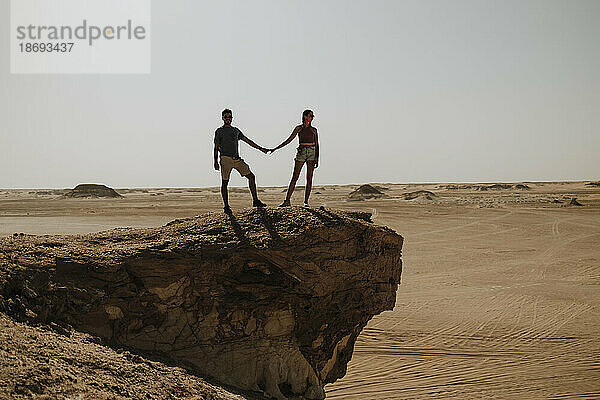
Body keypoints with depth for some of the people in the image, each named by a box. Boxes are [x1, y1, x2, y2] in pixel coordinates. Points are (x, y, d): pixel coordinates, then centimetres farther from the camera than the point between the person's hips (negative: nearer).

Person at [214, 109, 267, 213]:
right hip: (225, 159, -5)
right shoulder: (219, 131, 7)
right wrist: (216, 161, -5)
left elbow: (247, 141, 22)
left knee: (251, 176, 0)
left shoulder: (236, 130, 20)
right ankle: (226, 206, 1)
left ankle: (255, 201, 6)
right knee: (224, 182, -5)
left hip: (237, 159, 5)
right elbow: (216, 147, 5)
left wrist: (260, 148, 17)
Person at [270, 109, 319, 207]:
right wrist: (276, 148, 4)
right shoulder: (298, 128, 7)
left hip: (312, 152, 1)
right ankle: (287, 200, -5)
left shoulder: (314, 130, 8)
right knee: (294, 177, -5)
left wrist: (317, 159, -4)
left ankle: (306, 201, 2)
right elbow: (288, 140, 8)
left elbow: (317, 145, 7)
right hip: (301, 152, -1)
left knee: (309, 178, -3)